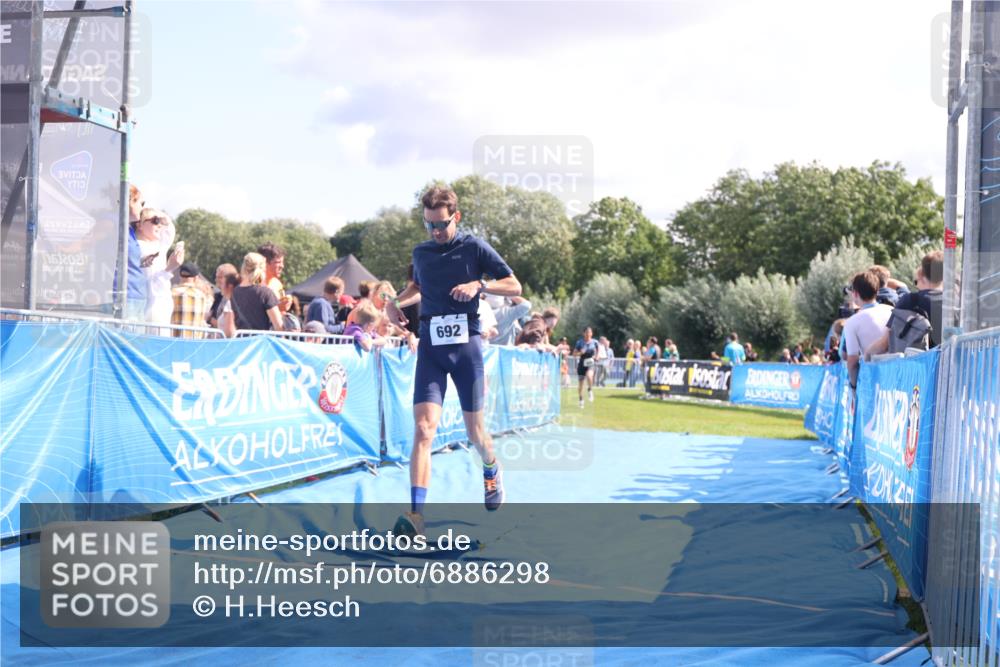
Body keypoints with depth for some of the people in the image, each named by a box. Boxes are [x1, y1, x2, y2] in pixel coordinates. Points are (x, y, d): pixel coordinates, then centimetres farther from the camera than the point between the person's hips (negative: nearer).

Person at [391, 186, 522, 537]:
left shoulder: (474, 248, 0)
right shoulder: (420, 252, 10)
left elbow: (514, 287, 2)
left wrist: (479, 285, -15)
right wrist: (397, 302, 9)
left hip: (465, 344, -2)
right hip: (430, 347, 2)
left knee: (474, 431, 8)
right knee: (424, 429, -14)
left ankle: (491, 470, 44)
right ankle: (416, 513, -21)